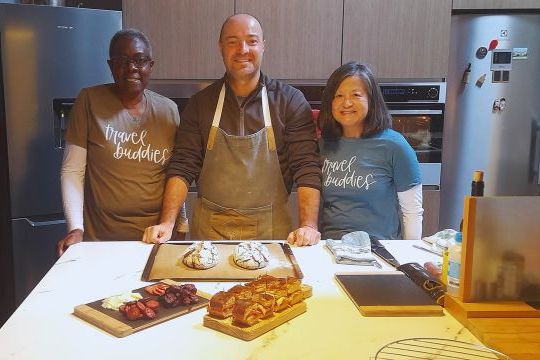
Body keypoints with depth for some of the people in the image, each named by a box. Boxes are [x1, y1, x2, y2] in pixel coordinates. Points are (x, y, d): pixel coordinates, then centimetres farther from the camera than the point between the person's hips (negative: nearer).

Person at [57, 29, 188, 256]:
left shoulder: (168, 109, 3)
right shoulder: (90, 101, -6)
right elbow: (72, 171, -5)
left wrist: (181, 222, 9)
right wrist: (75, 228, -13)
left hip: (159, 234, 3)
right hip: (102, 235, -2)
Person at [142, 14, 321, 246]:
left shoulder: (290, 101, -4)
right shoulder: (200, 103, 2)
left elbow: (307, 168, -9)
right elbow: (183, 166, -3)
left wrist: (308, 226, -21)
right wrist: (167, 223, -14)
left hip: (270, 228, -1)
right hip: (209, 228, 1)